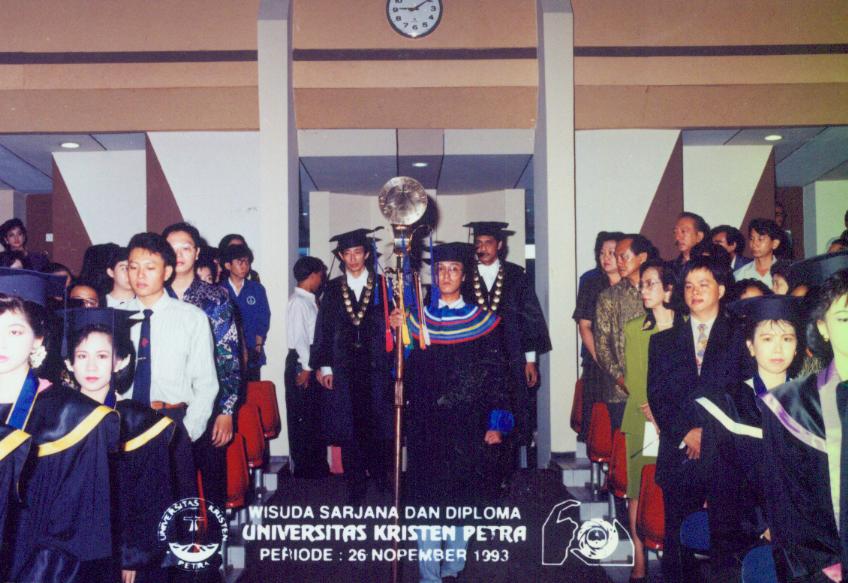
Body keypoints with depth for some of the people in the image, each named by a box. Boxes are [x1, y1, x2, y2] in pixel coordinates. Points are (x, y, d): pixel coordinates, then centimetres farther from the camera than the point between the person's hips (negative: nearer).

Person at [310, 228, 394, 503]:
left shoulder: (382, 287, 4)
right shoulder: (332, 290, 7)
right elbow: (323, 329, 6)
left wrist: (393, 364, -8)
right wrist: (323, 366, 0)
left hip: (376, 368, -1)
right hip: (343, 370, 1)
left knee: (378, 425, 5)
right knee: (350, 427, 4)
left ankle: (380, 473, 27)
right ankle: (356, 487, 15)